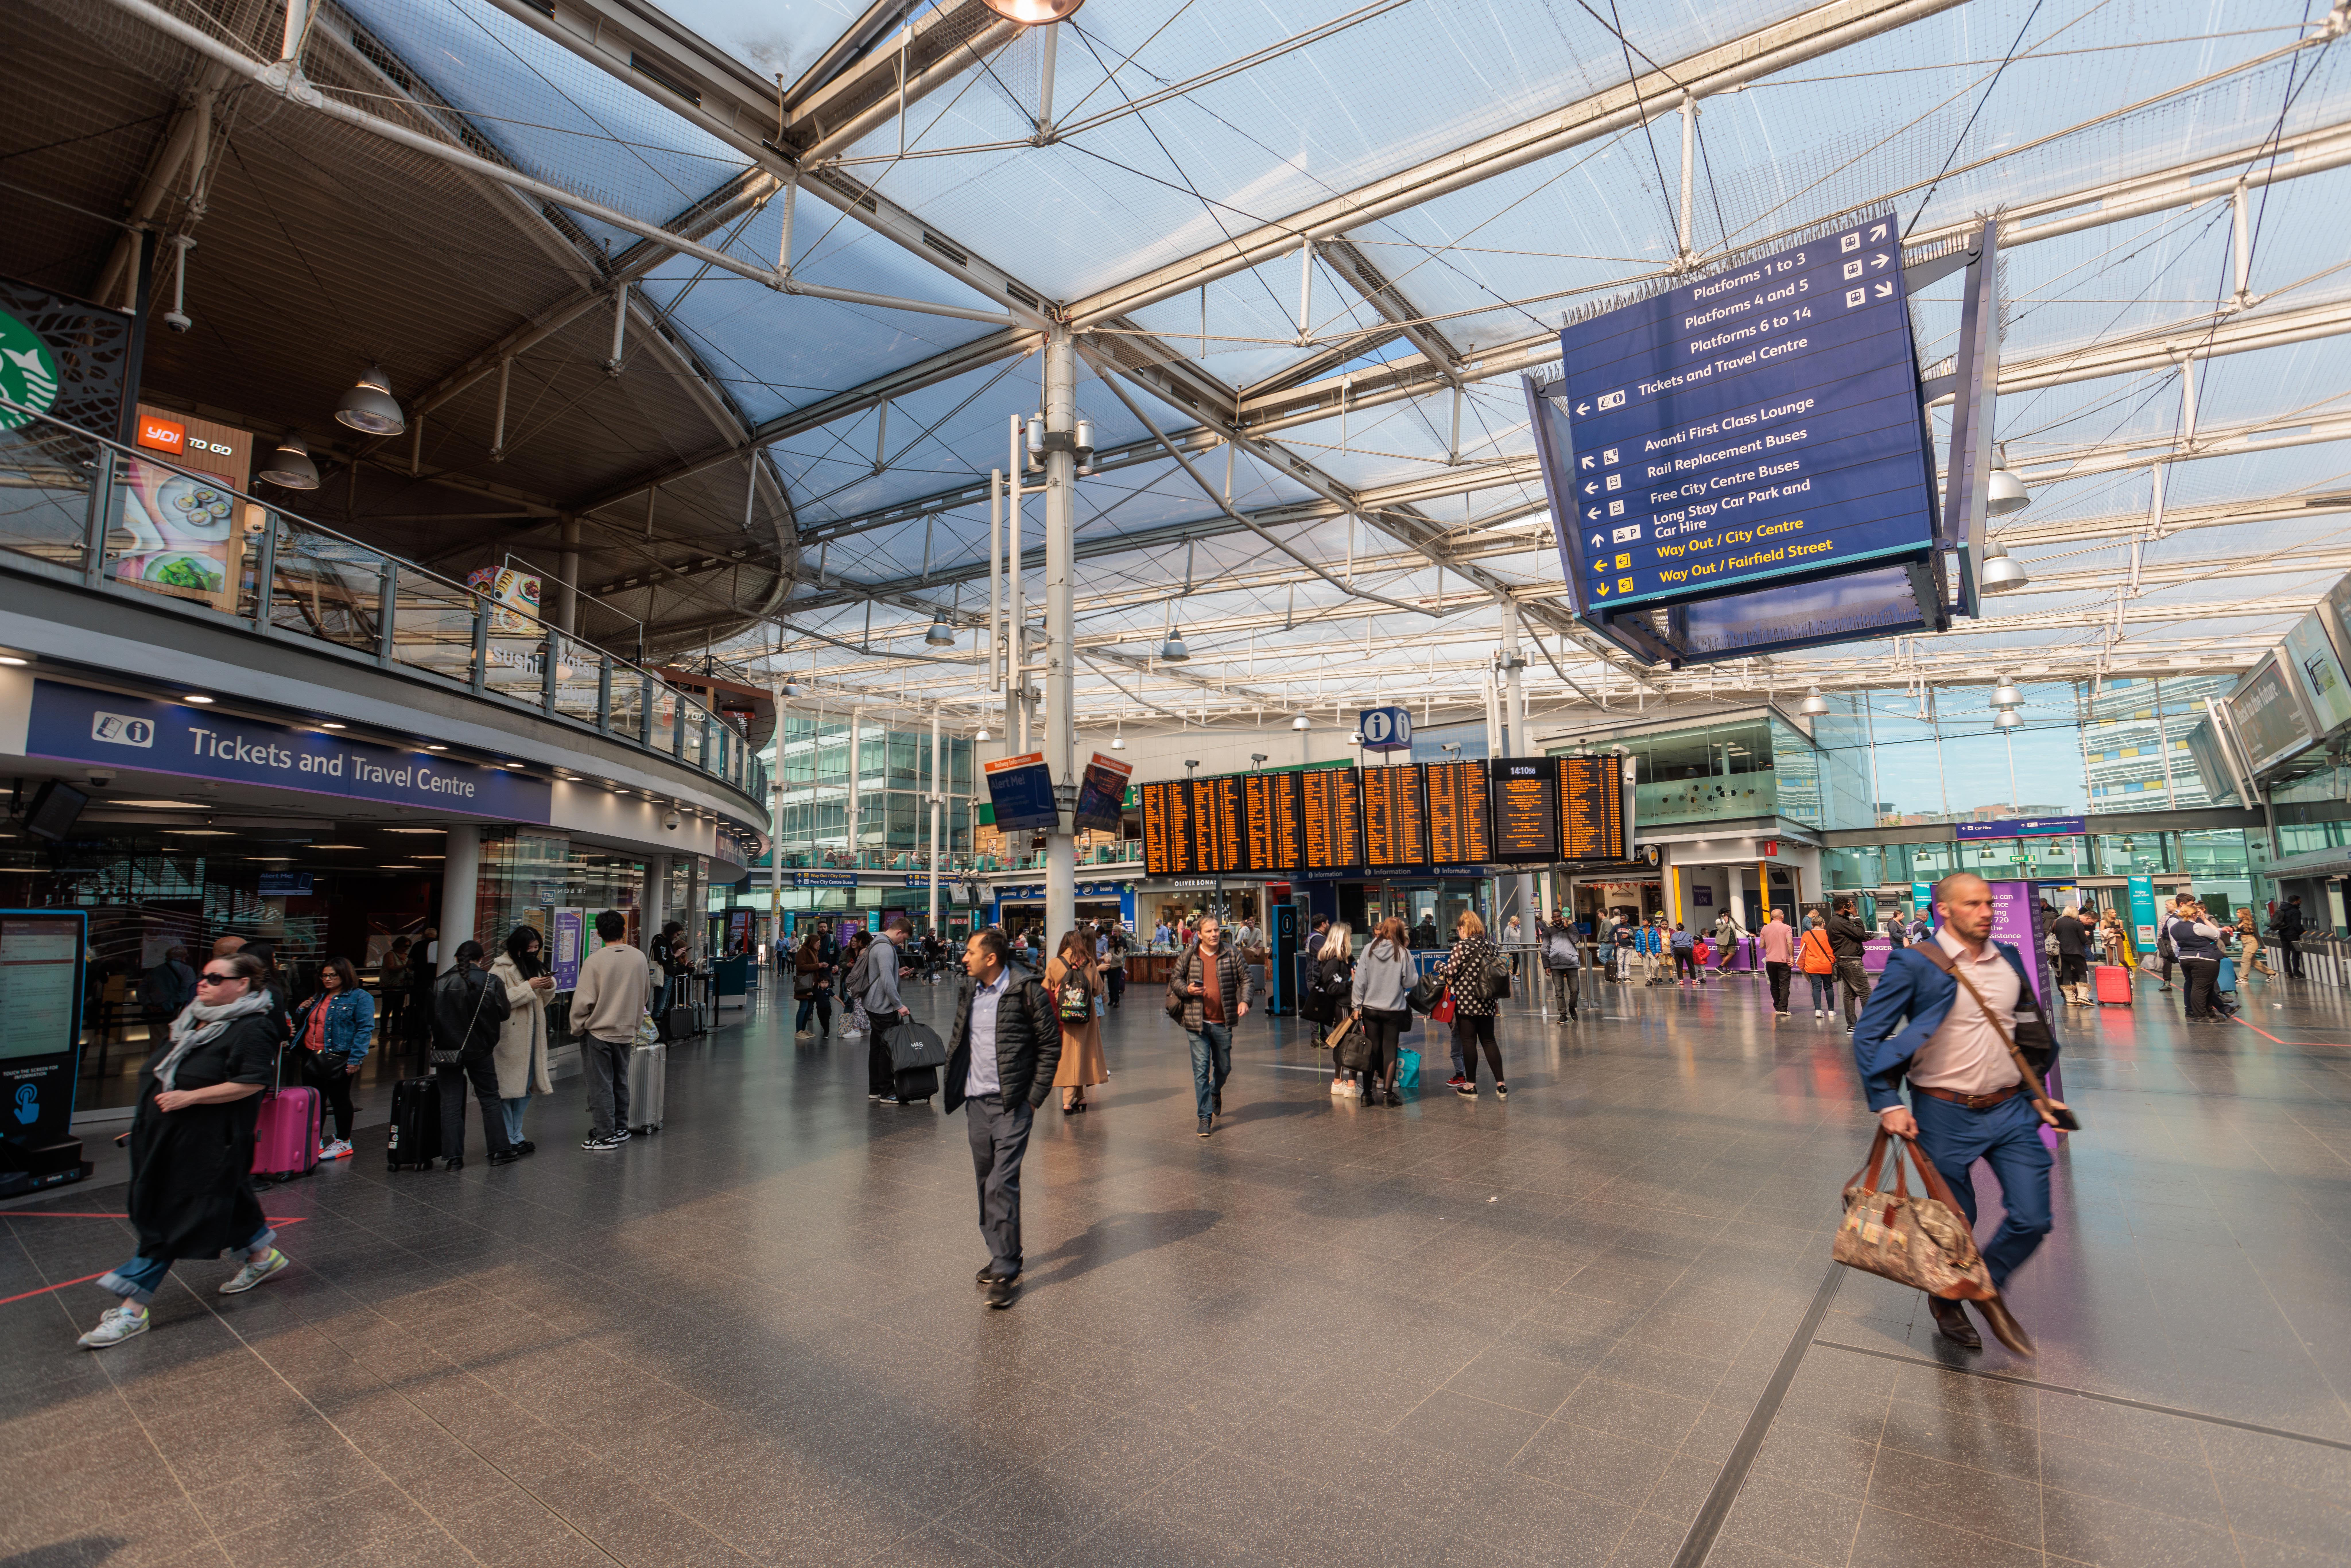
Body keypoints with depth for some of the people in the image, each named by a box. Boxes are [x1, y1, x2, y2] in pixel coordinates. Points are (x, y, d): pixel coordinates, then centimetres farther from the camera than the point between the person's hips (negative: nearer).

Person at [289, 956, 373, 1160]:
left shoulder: (360, 998, -7)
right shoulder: (319, 998, 17)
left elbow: (365, 1028, -14)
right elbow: (304, 1026, 29)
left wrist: (355, 1058, -21)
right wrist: (302, 1011, 7)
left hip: (338, 1059, -7)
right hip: (311, 1057, 7)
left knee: (339, 1099, 2)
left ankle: (343, 1142, 13)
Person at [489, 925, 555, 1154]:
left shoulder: (535, 965, 14)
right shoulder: (501, 969, -8)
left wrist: (548, 986, 1)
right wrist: (528, 987, -21)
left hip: (531, 1034, 8)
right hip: (509, 1036, -8)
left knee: (527, 1086, 12)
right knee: (507, 1088, -3)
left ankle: (516, 1135, 22)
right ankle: (509, 1140, 5)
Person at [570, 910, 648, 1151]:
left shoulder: (594, 961, -16)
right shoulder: (639, 958, -1)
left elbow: (583, 1000, -15)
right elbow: (645, 992, 11)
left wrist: (577, 1028, 1)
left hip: (598, 1033, -5)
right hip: (626, 1032, 5)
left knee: (601, 1086, 3)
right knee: (620, 1083, 17)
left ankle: (605, 1136, 7)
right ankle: (621, 1130, 26)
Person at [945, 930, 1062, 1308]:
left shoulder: (1027, 992, -11)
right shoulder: (967, 992, 8)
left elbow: (1051, 1045, -7)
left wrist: (1034, 1098, -8)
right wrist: (956, 1087, 13)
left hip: (1012, 1105, -6)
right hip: (976, 1102, 6)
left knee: (1002, 1185, -10)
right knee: (986, 1183, 14)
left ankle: (1006, 1270, 0)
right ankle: (1001, 1255, 29)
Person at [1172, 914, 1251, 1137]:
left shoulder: (1231, 954, 1)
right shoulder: (1189, 956, 0)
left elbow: (1245, 978, 6)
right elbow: (1175, 979, 9)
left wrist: (1244, 1001, -9)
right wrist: (1187, 989, -11)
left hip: (1223, 1023, 2)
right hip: (1197, 1023, -1)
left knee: (1224, 1067, 15)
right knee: (1201, 1069, -4)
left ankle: (1216, 1092, 48)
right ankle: (1205, 1117, 5)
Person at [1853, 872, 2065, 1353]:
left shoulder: (2010, 960, 4)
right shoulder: (1915, 964, -14)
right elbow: (1868, 1035, -12)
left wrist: (2035, 1091, 15)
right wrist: (1888, 1104, -16)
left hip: (2011, 1111, 4)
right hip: (1947, 1115, -4)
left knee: (2033, 1218, 2)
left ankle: (1989, 1287, 31)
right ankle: (1946, 1299, 37)